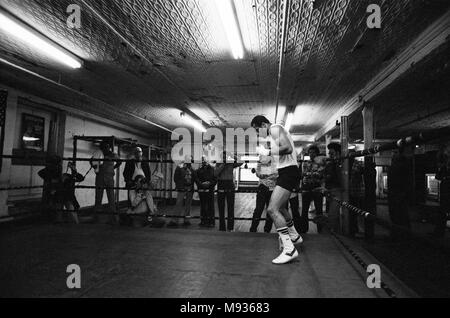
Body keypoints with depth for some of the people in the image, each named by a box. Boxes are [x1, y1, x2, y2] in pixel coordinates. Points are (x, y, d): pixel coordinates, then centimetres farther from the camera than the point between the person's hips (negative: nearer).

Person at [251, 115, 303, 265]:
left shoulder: (275, 128, -10)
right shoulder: (274, 133, 21)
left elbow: (288, 148, -24)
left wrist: (268, 152, -18)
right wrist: (266, 150, 12)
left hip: (289, 171, -11)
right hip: (286, 172, 11)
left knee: (272, 209, -18)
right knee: (280, 207, 26)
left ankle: (289, 249, -16)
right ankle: (294, 236, 43)